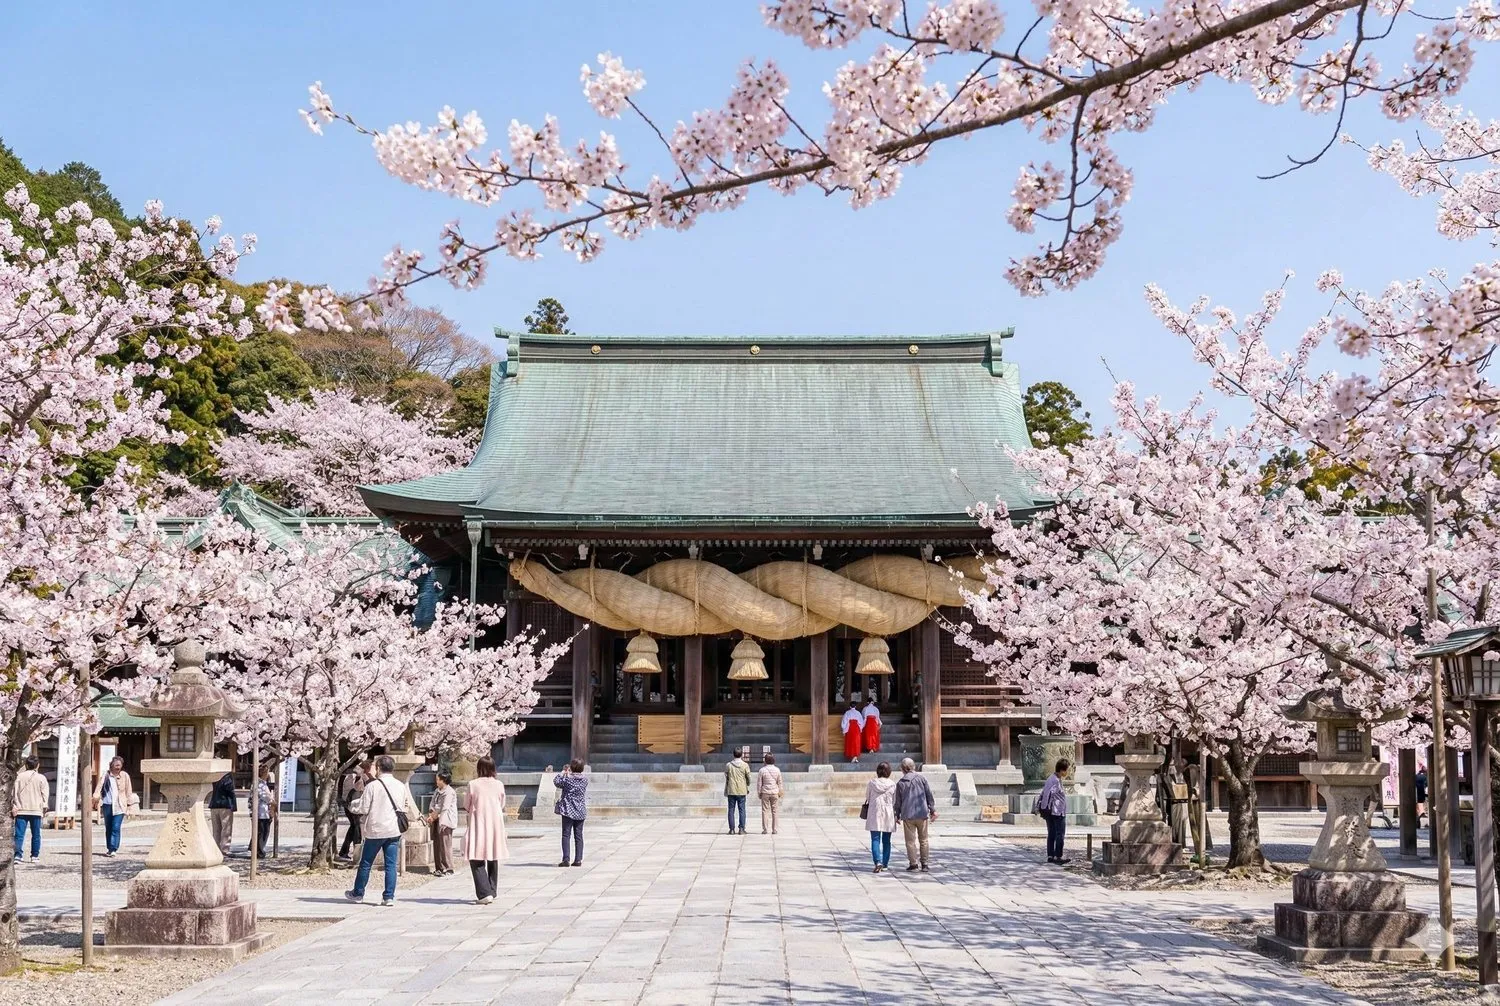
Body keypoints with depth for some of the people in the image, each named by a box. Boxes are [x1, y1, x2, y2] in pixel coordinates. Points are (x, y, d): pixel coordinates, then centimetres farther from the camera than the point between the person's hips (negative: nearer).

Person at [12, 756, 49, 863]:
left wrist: (13, 806, 8)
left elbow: (14, 792, 3)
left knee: (19, 834, -2)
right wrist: (44, 806, 8)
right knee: (36, 834, 10)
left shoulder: (20, 776, 1)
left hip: (21, 810, 0)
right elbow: (44, 794, 1)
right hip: (36, 810, 0)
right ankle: (35, 855, 12)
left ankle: (17, 855, -16)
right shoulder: (41, 778, -1)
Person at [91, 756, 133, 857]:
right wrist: (96, 797, -22)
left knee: (116, 828, -11)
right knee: (108, 828, 11)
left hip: (119, 806, -2)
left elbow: (128, 791, 9)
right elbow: (99, 787, -5)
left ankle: (113, 849, -13)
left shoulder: (125, 776, 5)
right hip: (107, 805, 2)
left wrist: (129, 805, 7)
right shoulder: (105, 776, 5)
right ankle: (109, 849, 22)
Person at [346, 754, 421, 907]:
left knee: (365, 863, 11)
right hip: (394, 831, 3)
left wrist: (353, 806, 12)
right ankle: (389, 897, 1)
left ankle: (358, 893, 22)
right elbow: (410, 807, 12)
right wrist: (418, 816, 32)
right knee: (391, 865, 4)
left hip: (375, 830, -3)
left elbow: (363, 809, -9)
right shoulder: (401, 786, 4)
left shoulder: (373, 785, -9)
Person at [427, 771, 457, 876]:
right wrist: (430, 816, -1)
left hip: (445, 821, -9)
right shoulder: (437, 791, 16)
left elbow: (444, 808, -16)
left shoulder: (449, 792, -12)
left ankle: (448, 869, -5)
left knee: (445, 845, -8)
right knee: (437, 845, 9)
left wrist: (433, 817, -10)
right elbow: (432, 805, 15)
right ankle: (439, 868, 15)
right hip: (437, 821, 9)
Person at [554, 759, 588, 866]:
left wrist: (563, 772, 14)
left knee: (566, 835, -1)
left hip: (568, 810, -4)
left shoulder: (567, 779, -11)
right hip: (580, 812, 4)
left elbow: (556, 781, 5)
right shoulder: (585, 779, 0)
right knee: (578, 836, 8)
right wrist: (568, 773, 22)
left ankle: (566, 859, -7)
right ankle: (578, 859, 7)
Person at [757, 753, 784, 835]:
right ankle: (774, 829, 5)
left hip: (765, 793, -1)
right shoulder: (777, 770, -1)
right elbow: (780, 783, 4)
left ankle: (764, 829, 3)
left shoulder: (762, 770, -6)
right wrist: (780, 793, 15)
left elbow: (759, 783, -3)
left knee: (765, 811, 4)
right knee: (775, 811, 6)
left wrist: (759, 793, 8)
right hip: (775, 793, 1)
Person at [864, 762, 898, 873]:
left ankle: (878, 862, -21)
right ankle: (885, 864, 16)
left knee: (875, 839, -2)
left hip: (874, 815, -1)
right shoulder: (893, 784, -5)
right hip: (888, 815, 1)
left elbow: (867, 797, 6)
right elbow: (895, 801, -1)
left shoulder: (871, 783, -4)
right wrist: (896, 815, 7)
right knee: (886, 841, 12)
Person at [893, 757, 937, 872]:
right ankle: (924, 864, 9)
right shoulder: (921, 778, 0)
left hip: (907, 815, -1)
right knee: (923, 840, 10)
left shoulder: (900, 783, 1)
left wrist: (897, 815, 17)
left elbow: (898, 801, 6)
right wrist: (933, 810, 9)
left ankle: (913, 863, -2)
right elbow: (929, 794, 2)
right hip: (922, 814, 1)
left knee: (910, 840, 5)